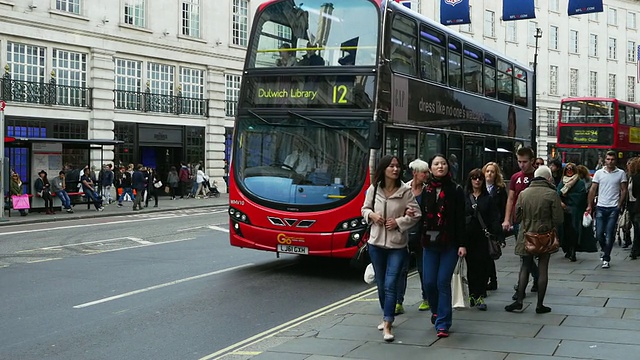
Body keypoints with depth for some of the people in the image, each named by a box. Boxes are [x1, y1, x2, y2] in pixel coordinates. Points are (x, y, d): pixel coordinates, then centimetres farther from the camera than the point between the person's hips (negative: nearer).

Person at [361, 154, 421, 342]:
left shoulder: (406, 191, -8)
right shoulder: (373, 189, -1)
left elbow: (416, 214, -2)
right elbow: (365, 208, 12)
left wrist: (399, 222, -14)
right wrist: (371, 215, -8)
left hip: (397, 245, -3)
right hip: (376, 243, 3)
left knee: (390, 285, -10)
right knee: (381, 284, 14)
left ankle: (387, 326, -8)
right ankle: (387, 316, 34)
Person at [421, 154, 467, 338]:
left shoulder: (456, 190, 0)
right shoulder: (424, 190, 6)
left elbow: (460, 219, -2)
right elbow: (420, 214, 8)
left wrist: (462, 244, -6)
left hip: (450, 244, -2)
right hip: (429, 242, 2)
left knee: (443, 282, -6)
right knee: (429, 282, 2)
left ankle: (442, 323, 2)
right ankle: (436, 311, 31)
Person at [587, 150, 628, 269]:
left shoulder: (621, 173, 2)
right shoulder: (599, 173, 5)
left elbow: (624, 190, 5)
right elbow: (593, 190, 7)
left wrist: (619, 205, -3)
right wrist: (589, 205, 2)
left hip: (613, 208, -2)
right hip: (600, 207, 2)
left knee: (609, 235, -3)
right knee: (599, 234, 1)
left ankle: (606, 259, 4)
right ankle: (605, 250, 29)